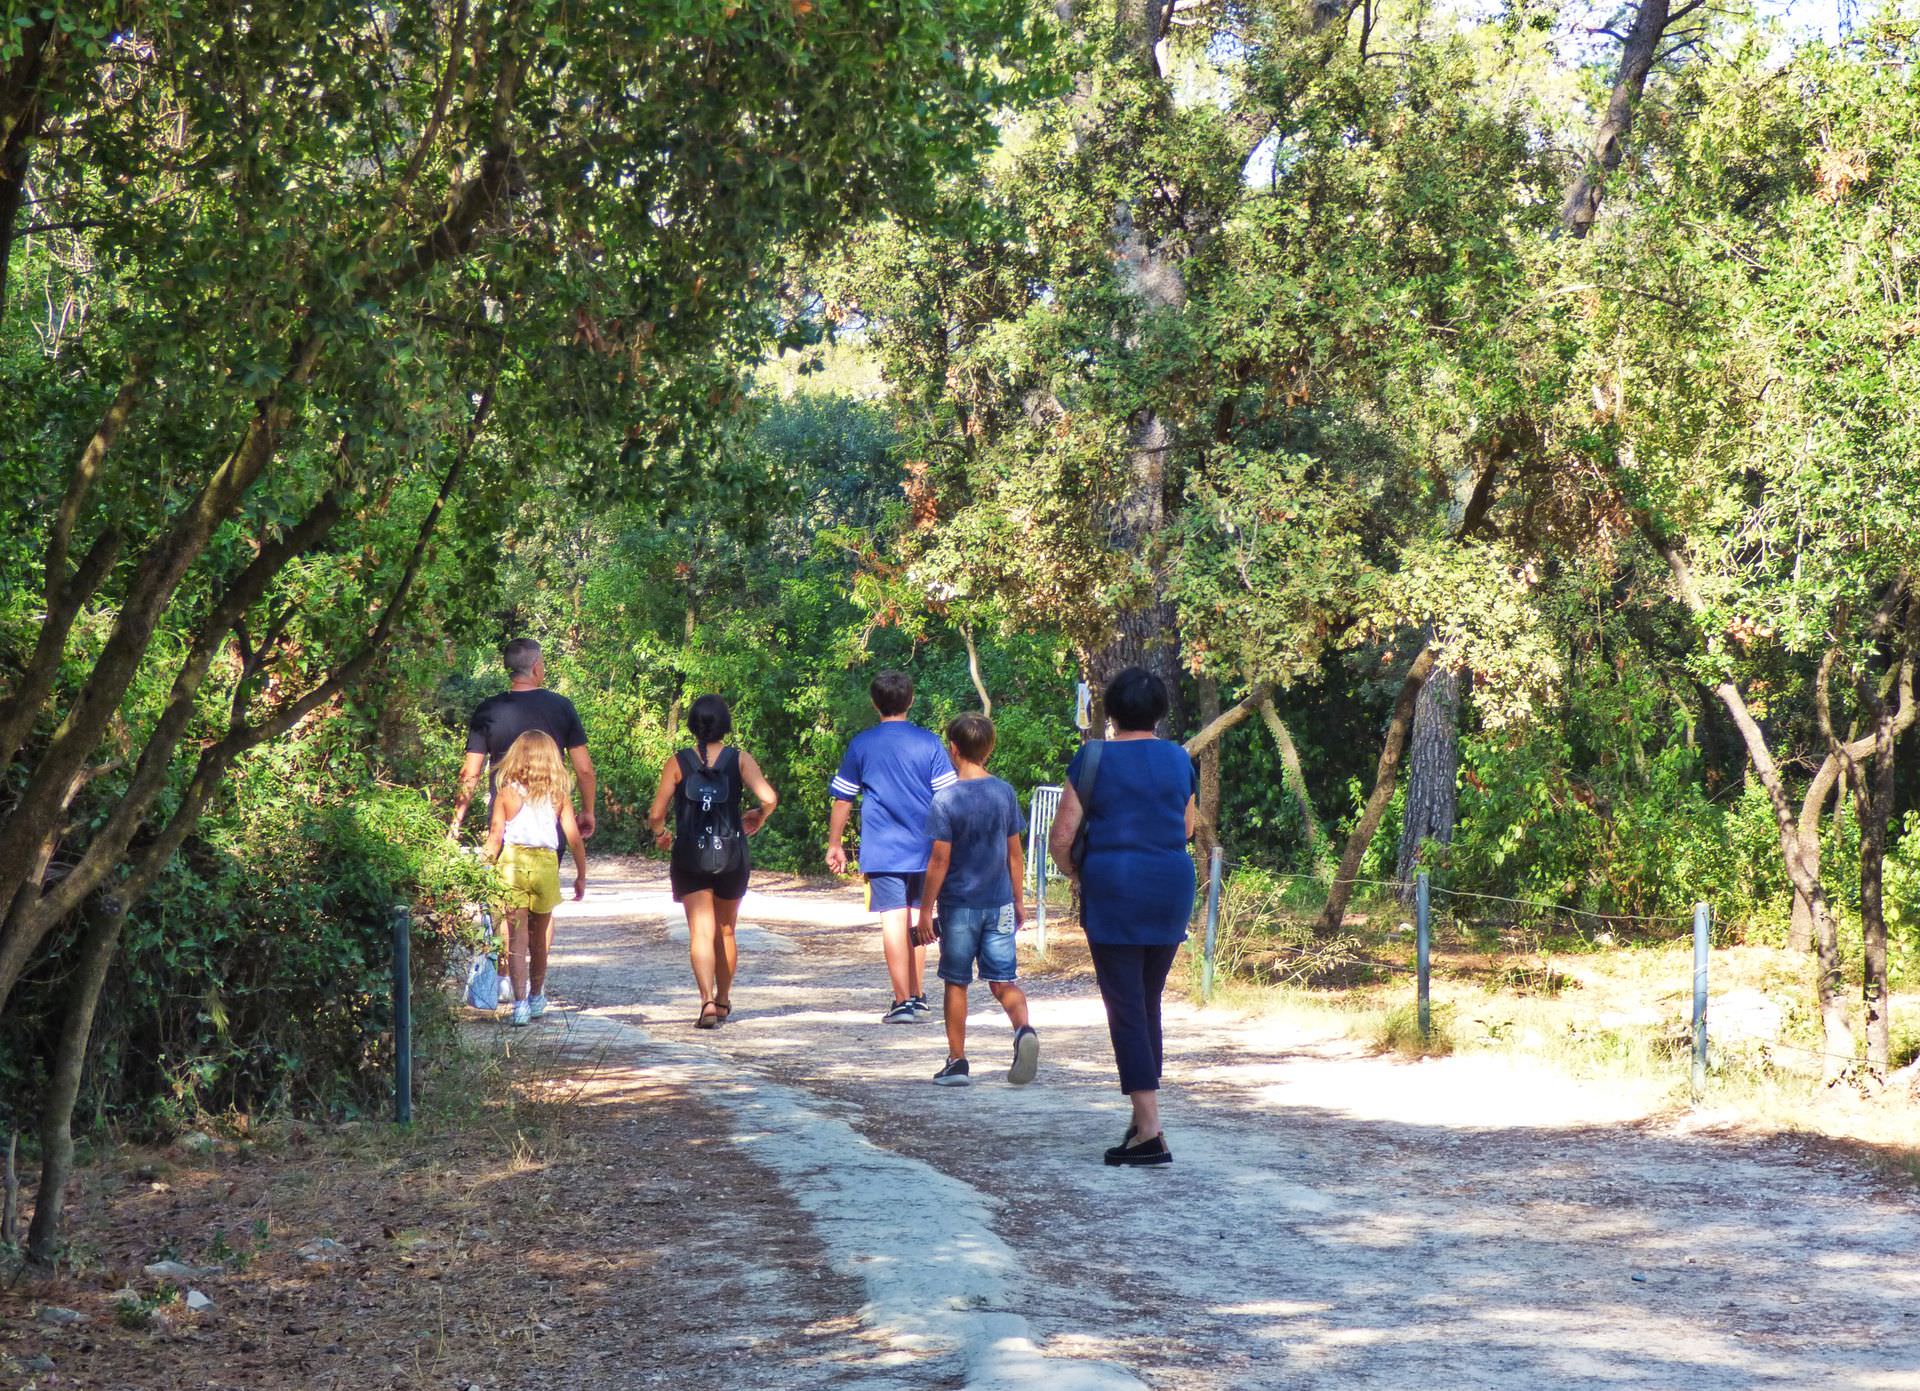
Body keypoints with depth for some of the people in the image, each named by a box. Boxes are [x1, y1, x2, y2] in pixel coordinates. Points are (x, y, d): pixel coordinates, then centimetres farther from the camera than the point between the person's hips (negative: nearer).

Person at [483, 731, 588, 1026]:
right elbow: (574, 838, 2)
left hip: (512, 862, -2)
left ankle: (521, 1002, -12)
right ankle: (536, 998, 32)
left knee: (517, 938, -1)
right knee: (539, 938, 17)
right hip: (546, 864, 2)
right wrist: (581, 876, 10)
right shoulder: (559, 795, 2)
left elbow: (495, 838, -3)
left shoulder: (506, 793, -2)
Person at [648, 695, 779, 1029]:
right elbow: (769, 798, -15)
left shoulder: (678, 763, -3)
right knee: (726, 931, 19)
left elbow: (656, 815, -6)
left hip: (689, 856, -1)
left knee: (700, 932, -5)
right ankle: (723, 1001, 32)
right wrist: (757, 818, 7)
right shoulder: (740, 760, -2)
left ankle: (707, 999, -25)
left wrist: (660, 833, 16)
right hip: (731, 856, 2)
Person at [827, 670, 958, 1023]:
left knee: (894, 921, -4)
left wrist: (835, 844, 15)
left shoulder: (861, 744, 0)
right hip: (924, 848, 2)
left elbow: (843, 799, 4)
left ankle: (903, 1002, -9)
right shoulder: (929, 743, 0)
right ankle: (916, 997, 23)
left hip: (882, 850, -2)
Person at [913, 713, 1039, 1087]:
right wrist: (1018, 901, 17)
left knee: (956, 984, 9)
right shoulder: (1005, 793, 2)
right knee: (1004, 982, 5)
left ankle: (957, 1063, 12)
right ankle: (1024, 1029, -23)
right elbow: (1015, 854, 7)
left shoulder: (946, 800, -11)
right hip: (999, 903, 3)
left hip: (958, 905, -3)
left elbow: (939, 860, -12)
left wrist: (925, 909, -6)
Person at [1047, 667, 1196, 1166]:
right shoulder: (1179, 760, 6)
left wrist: (1077, 873, 12)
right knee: (1150, 1002, 16)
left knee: (1125, 1007, -4)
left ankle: (1149, 1132, -12)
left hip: (1113, 887, -4)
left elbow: (1060, 838, -6)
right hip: (1172, 887, 4)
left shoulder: (1093, 760, -4)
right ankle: (1143, 1118, 20)